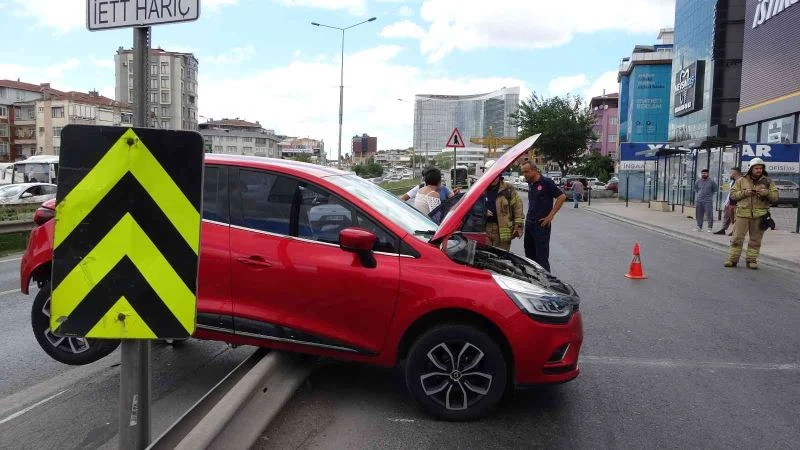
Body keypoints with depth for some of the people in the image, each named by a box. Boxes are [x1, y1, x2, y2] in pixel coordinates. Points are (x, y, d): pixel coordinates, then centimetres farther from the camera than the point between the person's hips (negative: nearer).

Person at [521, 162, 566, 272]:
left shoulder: (546, 182, -10)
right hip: (529, 224, 8)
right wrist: (528, 217, 13)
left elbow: (562, 197, -12)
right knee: (529, 256, 13)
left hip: (541, 225, -8)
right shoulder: (531, 184, 13)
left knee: (541, 257, -7)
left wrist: (551, 215, -13)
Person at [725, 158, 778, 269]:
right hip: (743, 213, -1)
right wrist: (744, 193, -11)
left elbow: (775, 197, 6)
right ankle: (733, 259, 4)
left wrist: (767, 193, -14)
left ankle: (751, 260, 15)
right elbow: (733, 194, 5)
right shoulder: (741, 181, 7)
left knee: (755, 239, 6)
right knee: (737, 238, -2)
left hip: (759, 215, 1)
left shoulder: (767, 181, 9)